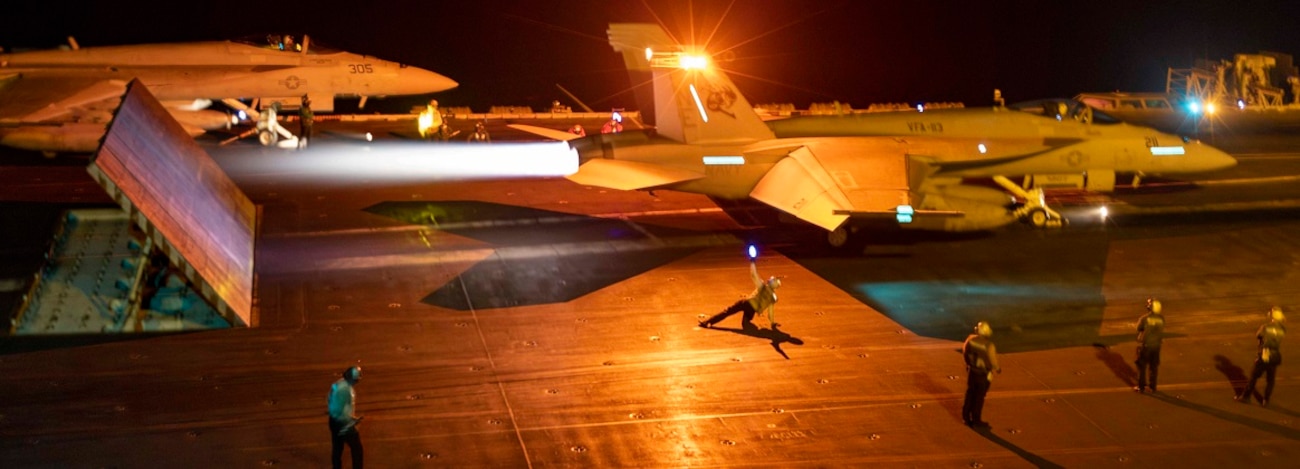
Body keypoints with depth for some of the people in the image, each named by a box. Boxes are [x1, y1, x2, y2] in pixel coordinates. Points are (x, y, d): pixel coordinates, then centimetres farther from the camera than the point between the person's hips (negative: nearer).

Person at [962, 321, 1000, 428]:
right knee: (979, 396, 9)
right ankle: (976, 421, 20)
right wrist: (998, 368, 1)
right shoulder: (989, 345, -29)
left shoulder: (971, 339, -13)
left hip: (972, 370, 5)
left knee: (970, 393, 20)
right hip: (983, 373, -5)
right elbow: (992, 360, -21)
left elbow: (965, 352, 1)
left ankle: (966, 416, 31)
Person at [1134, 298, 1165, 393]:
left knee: (1142, 366, 11)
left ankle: (1141, 387, 17)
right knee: (1154, 366, 18)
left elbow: (1139, 329, -5)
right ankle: (1153, 387, 26)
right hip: (1156, 345, 3)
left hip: (1145, 346, -3)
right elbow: (1162, 331, 1)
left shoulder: (1144, 318, -20)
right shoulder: (1161, 319, -10)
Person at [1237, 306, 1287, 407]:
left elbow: (1257, 335, 5)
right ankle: (1266, 401, 19)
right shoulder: (1282, 330, -4)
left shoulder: (1265, 327, -12)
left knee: (1254, 377, 13)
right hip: (1275, 358, 2)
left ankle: (1246, 396, 20)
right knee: (1270, 380, 17)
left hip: (1263, 357, -2)